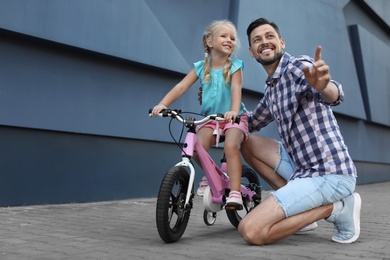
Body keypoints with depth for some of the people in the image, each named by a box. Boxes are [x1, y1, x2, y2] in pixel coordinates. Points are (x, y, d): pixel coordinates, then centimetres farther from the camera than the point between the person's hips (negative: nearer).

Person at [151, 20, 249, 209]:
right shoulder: (201, 67, 4)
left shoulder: (234, 66, -2)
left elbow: (236, 89, -19)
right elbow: (181, 87, -5)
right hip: (210, 118, 3)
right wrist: (162, 104, -20)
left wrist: (234, 111, -39)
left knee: (230, 146, -29)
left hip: (233, 117, -2)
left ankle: (235, 193, -24)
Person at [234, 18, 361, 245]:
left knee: (251, 231, -18)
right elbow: (252, 122, 32)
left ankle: (335, 207, -3)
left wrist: (323, 86, -55)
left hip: (329, 174, -9)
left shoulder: (298, 66, -11)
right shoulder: (271, 89, 16)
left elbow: (336, 96, -32)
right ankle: (302, 207, 6)